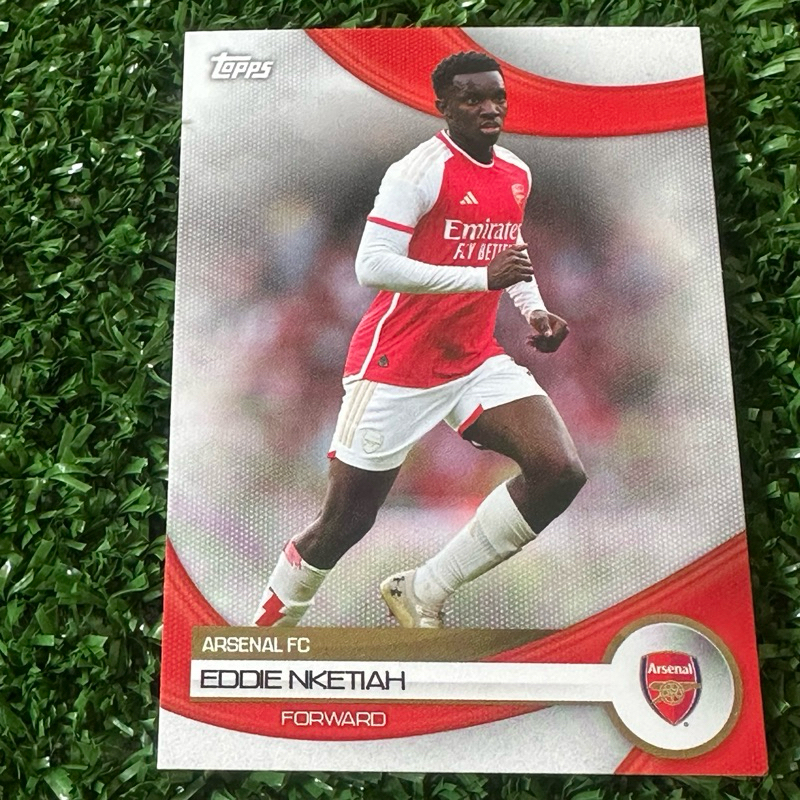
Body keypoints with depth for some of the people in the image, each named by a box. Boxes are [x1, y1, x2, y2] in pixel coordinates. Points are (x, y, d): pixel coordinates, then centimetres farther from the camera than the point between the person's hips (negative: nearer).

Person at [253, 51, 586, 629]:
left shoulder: (518, 174, 12)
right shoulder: (422, 169, -11)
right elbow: (373, 265, -21)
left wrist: (534, 310, 9)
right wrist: (484, 276, -24)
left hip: (476, 361, 7)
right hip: (395, 368, -6)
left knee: (562, 472, -12)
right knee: (343, 526, 1)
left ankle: (421, 595, 3)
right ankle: (266, 630, 31)